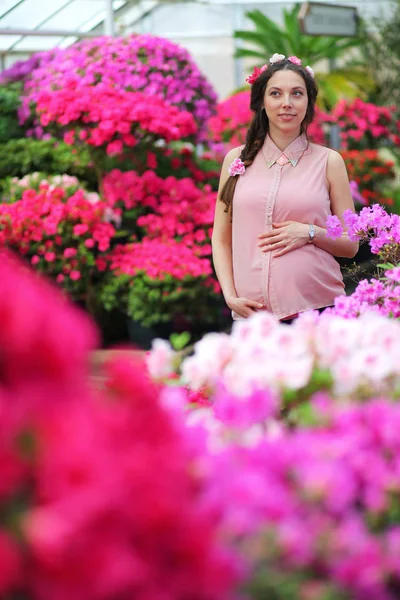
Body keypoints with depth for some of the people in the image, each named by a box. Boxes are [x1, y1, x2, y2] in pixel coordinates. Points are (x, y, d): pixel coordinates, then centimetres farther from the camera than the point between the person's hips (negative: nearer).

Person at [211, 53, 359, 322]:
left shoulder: (329, 161, 5)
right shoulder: (237, 159, 9)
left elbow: (350, 245, 8)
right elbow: (221, 239, 11)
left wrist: (310, 233, -10)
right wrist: (230, 296, -3)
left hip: (317, 309, -1)